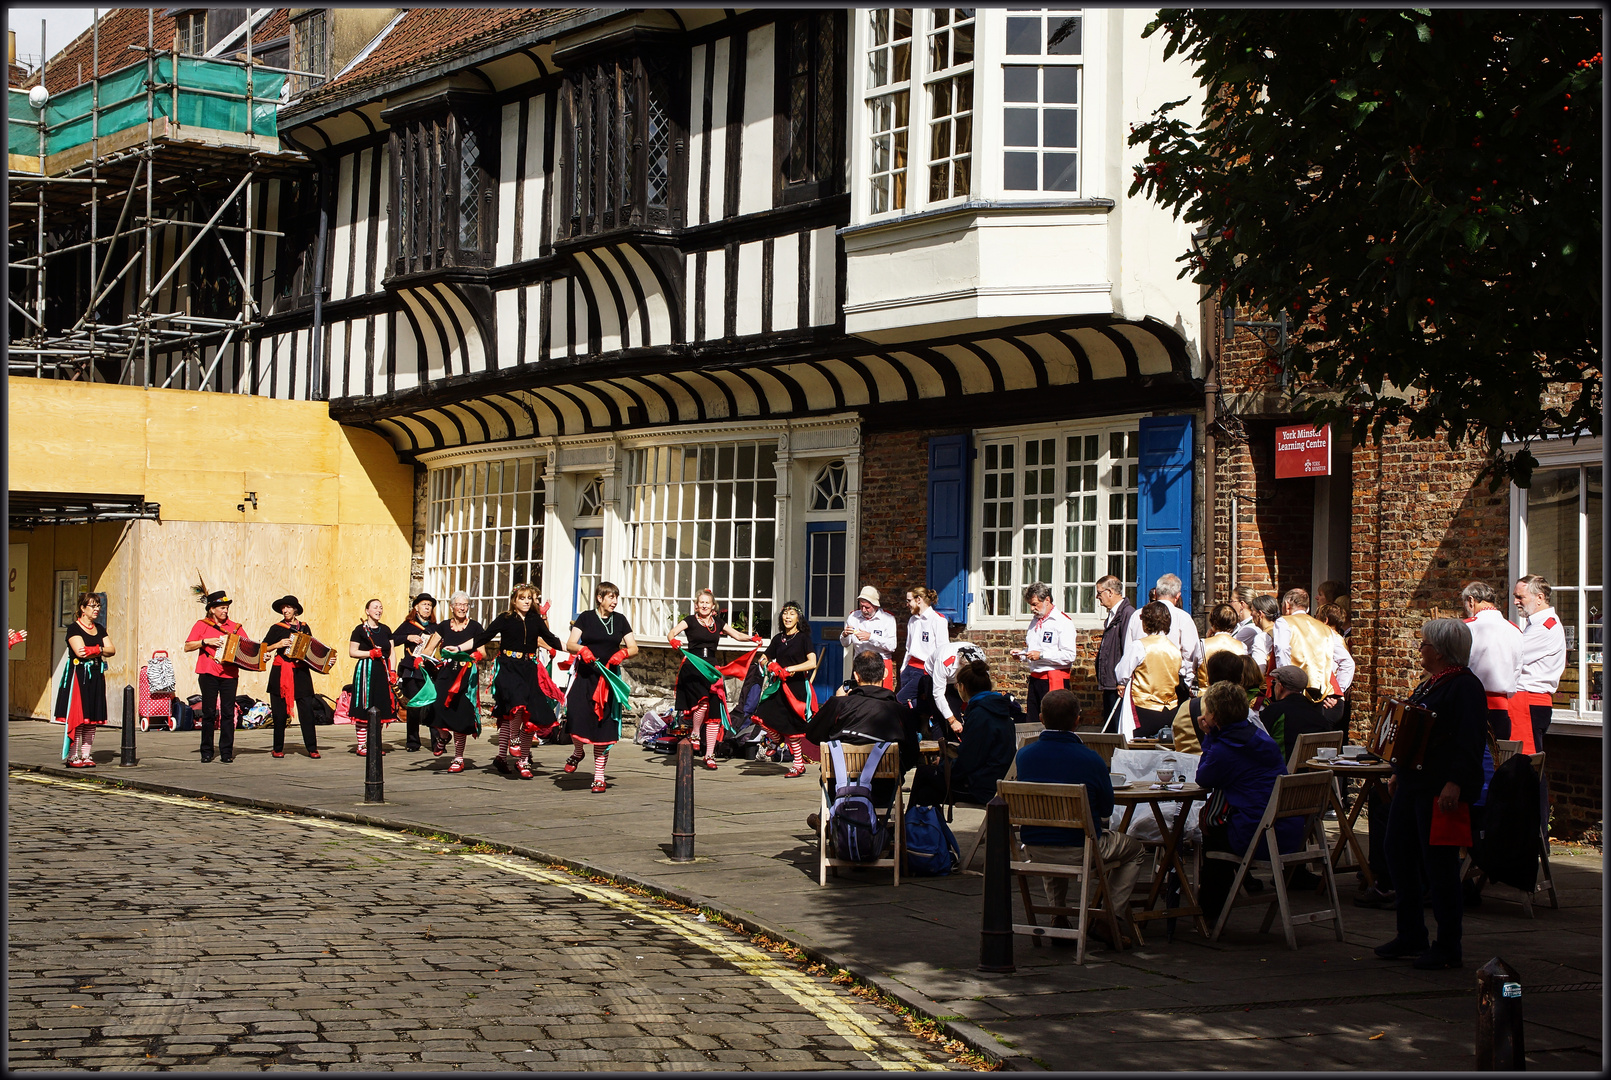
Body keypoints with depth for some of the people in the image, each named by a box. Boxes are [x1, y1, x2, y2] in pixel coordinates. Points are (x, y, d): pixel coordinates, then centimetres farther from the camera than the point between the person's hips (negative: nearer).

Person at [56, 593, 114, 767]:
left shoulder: (99, 629, 16)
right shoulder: (74, 628, -3)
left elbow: (112, 650, 7)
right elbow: (80, 651, -16)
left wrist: (93, 650, -10)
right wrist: (100, 651, -5)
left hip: (96, 676, 6)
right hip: (78, 676, -6)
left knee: (93, 719, 3)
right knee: (77, 717, -9)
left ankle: (86, 755, 6)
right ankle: (73, 756, -6)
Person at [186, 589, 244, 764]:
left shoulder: (235, 627, 14)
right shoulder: (202, 625, 8)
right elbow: (187, 647, 4)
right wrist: (206, 641, -9)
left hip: (229, 674, 2)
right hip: (209, 673, -2)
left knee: (228, 713, -3)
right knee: (209, 713, -1)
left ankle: (226, 752, 1)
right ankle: (206, 752, 7)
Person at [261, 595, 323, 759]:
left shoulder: (304, 627, 14)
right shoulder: (276, 628, 6)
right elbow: (263, 649, 2)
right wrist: (278, 644, -13)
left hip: (301, 672, 1)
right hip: (281, 673, -1)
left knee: (307, 710, -6)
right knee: (279, 712, 0)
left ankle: (312, 748, -5)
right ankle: (278, 749, 9)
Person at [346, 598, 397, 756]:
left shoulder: (385, 629, 15)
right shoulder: (360, 629, 0)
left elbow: (391, 652, 16)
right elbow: (352, 652, -4)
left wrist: (392, 671, 5)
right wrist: (371, 653, -15)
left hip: (383, 672, 5)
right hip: (366, 671, -5)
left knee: (380, 708, 3)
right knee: (364, 708, -8)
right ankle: (361, 744, -4)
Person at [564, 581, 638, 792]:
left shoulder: (620, 620, 11)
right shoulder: (586, 618, 4)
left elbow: (634, 648, 8)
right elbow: (571, 644, -2)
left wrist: (623, 653, -14)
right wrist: (582, 650, -24)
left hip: (609, 677, 2)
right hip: (585, 674, -2)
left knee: (604, 726, -1)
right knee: (576, 716, -19)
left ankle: (599, 777, 6)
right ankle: (578, 751, 13)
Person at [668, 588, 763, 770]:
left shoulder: (718, 622, 14)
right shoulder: (690, 620, 3)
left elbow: (737, 635, 16)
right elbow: (673, 632, -10)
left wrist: (752, 638, -2)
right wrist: (673, 640, -33)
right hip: (692, 666, -4)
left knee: (714, 710, -3)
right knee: (702, 701, -25)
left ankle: (709, 755, 2)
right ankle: (694, 734, 4)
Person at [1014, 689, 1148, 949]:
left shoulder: (1024, 755, -4)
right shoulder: (1090, 759, -14)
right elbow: (1106, 809, -2)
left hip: (1034, 850, 4)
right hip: (1079, 850, -4)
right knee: (1135, 849, 23)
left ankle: (1058, 918, 34)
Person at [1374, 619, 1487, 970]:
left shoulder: (1465, 687, -14)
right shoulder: (1430, 683, 16)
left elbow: (1471, 741, -21)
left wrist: (1455, 783, -27)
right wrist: (1399, 772, 24)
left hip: (1441, 790, -10)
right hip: (1413, 783, 10)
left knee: (1438, 864, -4)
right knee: (1399, 853, 13)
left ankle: (1448, 948, 5)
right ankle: (1411, 935, 24)